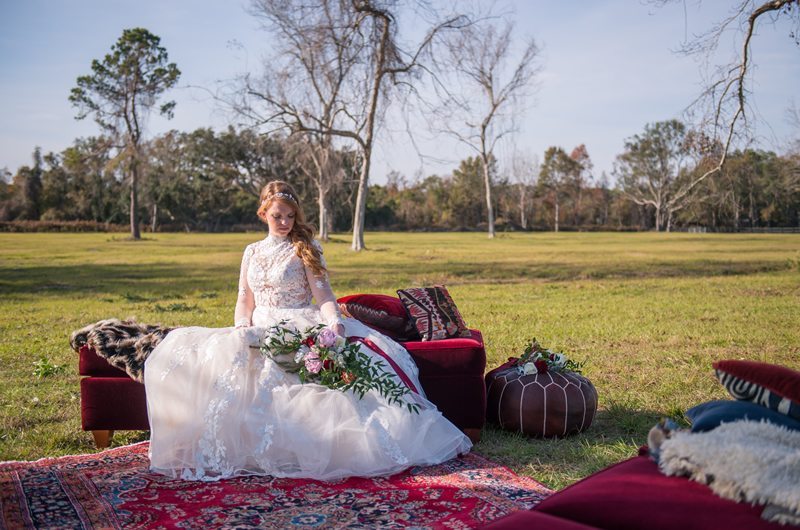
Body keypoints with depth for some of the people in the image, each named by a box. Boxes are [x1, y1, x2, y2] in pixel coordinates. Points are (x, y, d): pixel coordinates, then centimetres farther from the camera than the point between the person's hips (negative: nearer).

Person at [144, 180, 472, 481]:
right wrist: (242, 329, -4)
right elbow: (244, 300, 17)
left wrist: (333, 320, -25)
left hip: (300, 329, -3)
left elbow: (322, 293, -5)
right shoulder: (252, 252, 19)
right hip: (261, 331, 4)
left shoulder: (304, 249, 7)